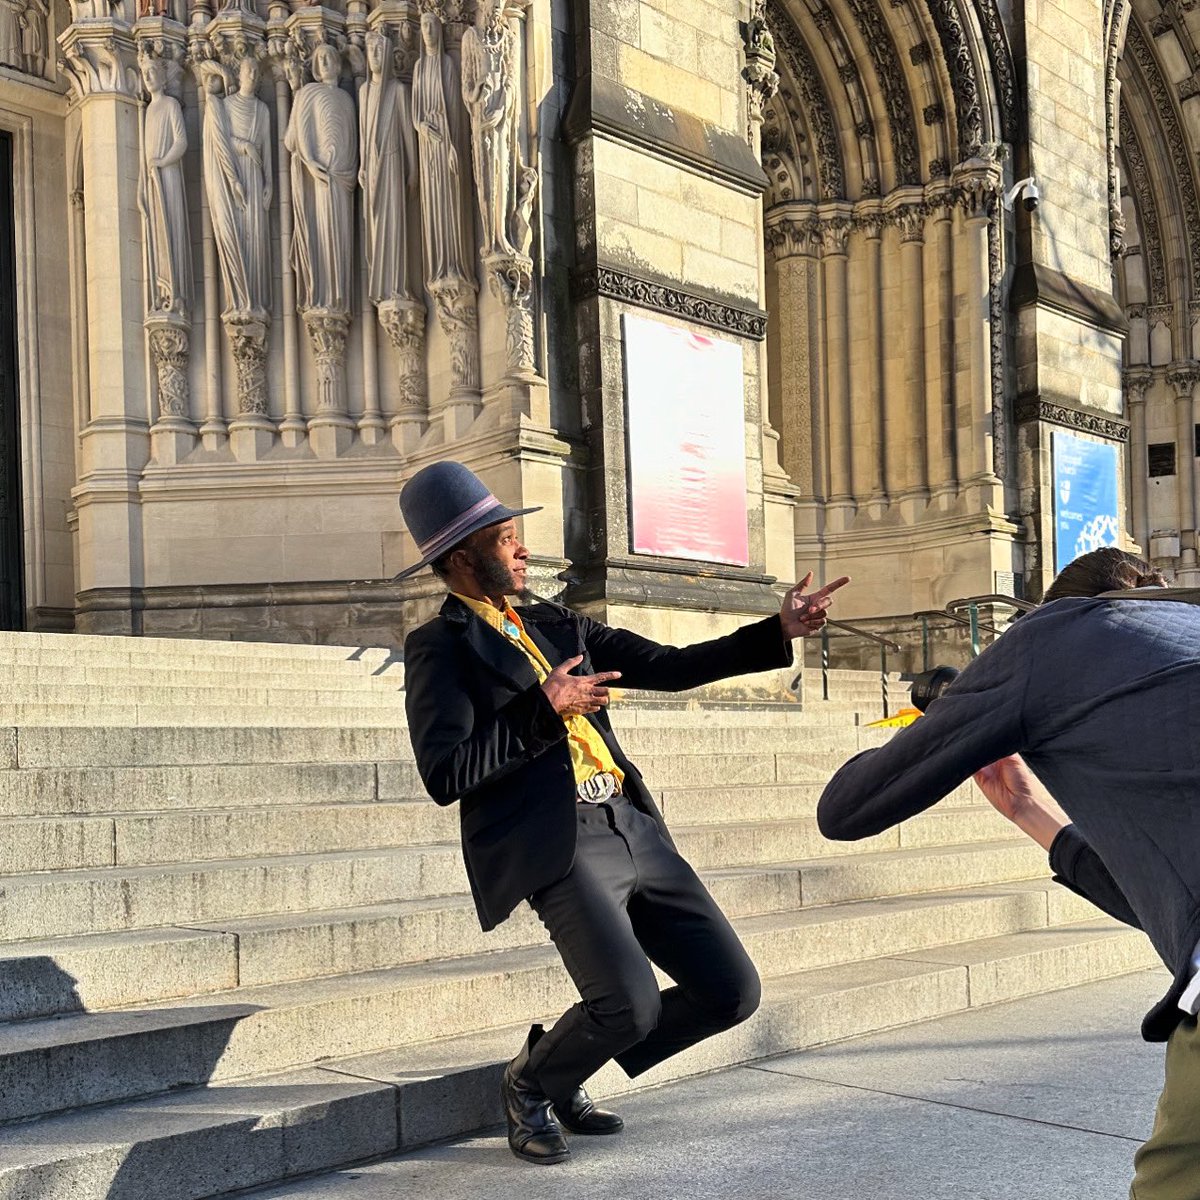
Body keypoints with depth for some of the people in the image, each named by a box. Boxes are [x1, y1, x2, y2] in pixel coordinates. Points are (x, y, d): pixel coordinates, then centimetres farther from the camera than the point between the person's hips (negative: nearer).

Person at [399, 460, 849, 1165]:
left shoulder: (556, 625, 22)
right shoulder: (440, 648, 0)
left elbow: (672, 668, 20)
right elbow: (445, 775, -12)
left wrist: (781, 631, 13)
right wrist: (543, 707, -14)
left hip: (636, 831, 8)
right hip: (556, 845, -7)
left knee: (732, 990, 3)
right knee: (632, 1005, -24)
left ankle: (567, 1072, 22)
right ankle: (531, 1082, 10)